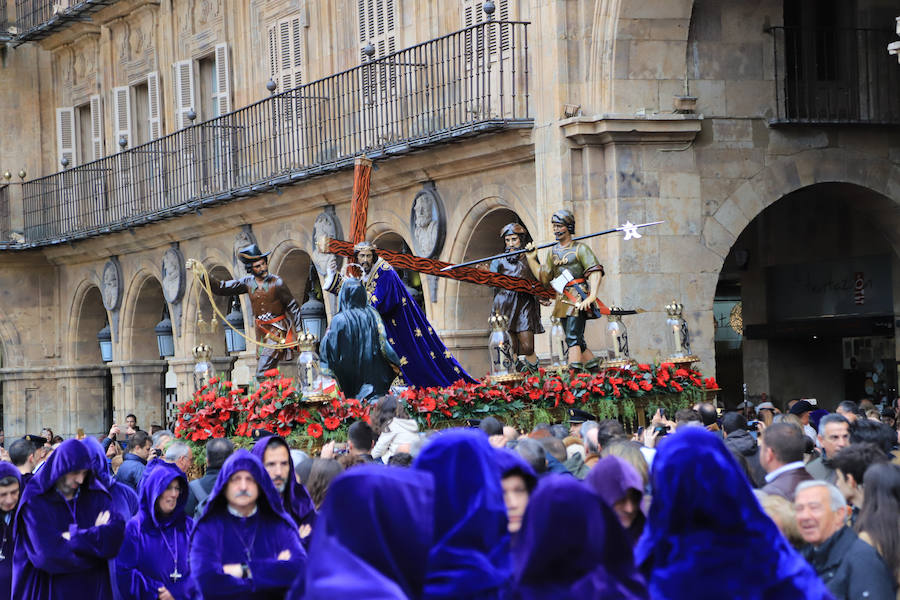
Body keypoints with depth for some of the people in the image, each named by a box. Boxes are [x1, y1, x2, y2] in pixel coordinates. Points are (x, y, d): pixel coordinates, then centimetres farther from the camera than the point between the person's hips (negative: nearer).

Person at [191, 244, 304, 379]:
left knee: (263, 374, -19)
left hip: (277, 332, -6)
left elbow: (293, 307, -4)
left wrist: (299, 332, -9)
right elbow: (221, 288, 4)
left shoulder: (277, 282, -11)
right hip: (261, 331, 6)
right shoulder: (248, 282, 3)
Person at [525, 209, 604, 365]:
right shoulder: (552, 252, 16)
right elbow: (543, 278, 16)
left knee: (573, 340, -17)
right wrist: (531, 259, 8)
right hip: (562, 300, 7)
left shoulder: (580, 249, -3)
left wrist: (591, 296, -25)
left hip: (578, 299, -7)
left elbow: (596, 272, -13)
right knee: (578, 343, 10)